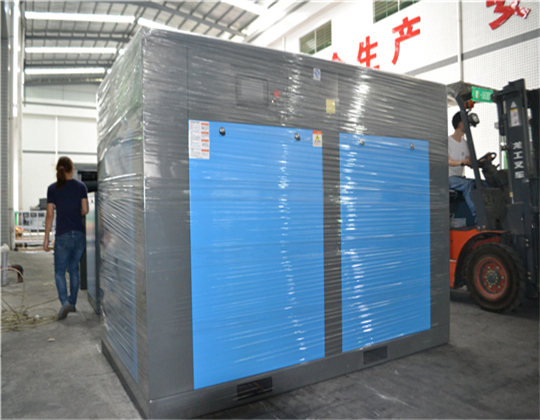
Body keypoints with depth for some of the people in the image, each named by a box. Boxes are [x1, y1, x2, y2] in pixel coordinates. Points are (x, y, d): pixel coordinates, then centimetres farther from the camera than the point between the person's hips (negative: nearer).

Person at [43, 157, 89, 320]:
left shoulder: (52, 188, -2)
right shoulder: (81, 186, 2)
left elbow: (50, 215, -3)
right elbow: (85, 210, 1)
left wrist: (46, 238, 2)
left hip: (63, 235, -3)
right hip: (80, 233, 3)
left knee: (59, 271, 6)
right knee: (74, 268, 14)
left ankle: (65, 302, -11)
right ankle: (72, 302, 21)